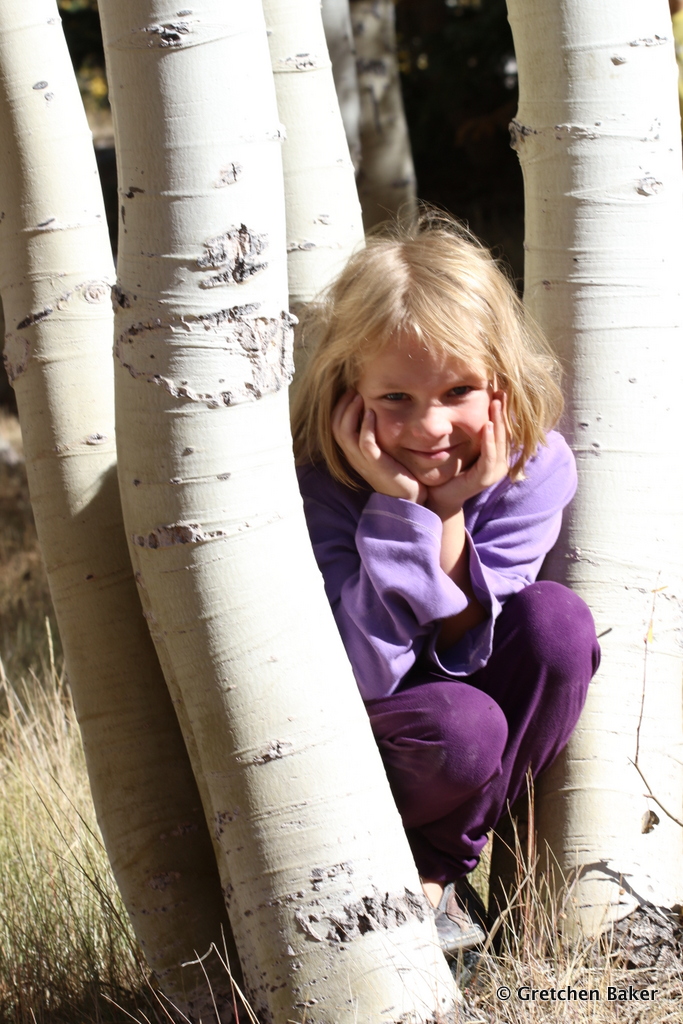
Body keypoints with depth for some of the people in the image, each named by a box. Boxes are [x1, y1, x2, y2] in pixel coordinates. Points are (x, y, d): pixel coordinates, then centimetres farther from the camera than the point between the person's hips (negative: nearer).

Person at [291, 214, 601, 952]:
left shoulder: (534, 467, -17)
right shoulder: (315, 482, -27)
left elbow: (462, 655, -18)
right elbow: (365, 672, -31)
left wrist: (451, 513, -31)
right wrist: (399, 506, -38)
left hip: (461, 684, 5)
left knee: (557, 620, -25)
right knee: (463, 728, -35)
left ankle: (436, 868, -8)